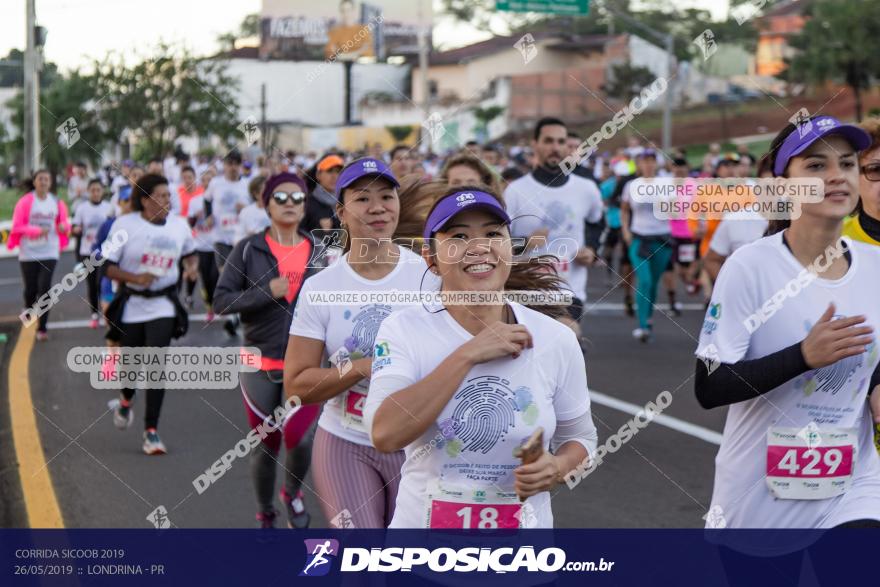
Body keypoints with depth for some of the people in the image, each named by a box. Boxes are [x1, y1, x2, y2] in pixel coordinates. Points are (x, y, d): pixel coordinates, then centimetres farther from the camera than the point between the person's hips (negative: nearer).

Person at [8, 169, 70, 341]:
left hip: (49, 252, 1)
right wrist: (36, 230, -20)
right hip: (28, 252, -1)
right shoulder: (25, 202, -5)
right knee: (31, 288, 6)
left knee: (44, 288, -9)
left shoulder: (57, 203, 3)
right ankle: (28, 310, 40)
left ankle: (42, 328, -6)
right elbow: (17, 226, -6)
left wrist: (64, 227, -11)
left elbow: (64, 223, 13)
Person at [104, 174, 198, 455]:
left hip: (163, 305, 1)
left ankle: (151, 430, -3)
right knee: (131, 363, 11)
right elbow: (107, 266, -10)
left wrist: (192, 265, -3)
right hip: (131, 305, -1)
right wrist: (136, 278, -25)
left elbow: (189, 252, 20)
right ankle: (126, 401, 47)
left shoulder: (179, 226, 0)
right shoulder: (125, 225, -11)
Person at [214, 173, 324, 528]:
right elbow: (221, 301, -7)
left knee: (299, 437, -17)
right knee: (266, 445, 8)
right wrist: (266, 292, -19)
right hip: (261, 365, 0)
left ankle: (293, 493, 16)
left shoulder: (320, 252, 5)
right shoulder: (249, 249, -2)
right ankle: (265, 513, 33)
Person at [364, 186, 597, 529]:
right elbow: (385, 435, -25)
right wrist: (467, 355, -25)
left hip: (524, 522, 2)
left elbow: (580, 437, 7)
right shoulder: (403, 330, -11)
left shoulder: (556, 340, -6)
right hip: (422, 521, -1)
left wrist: (557, 468, -14)